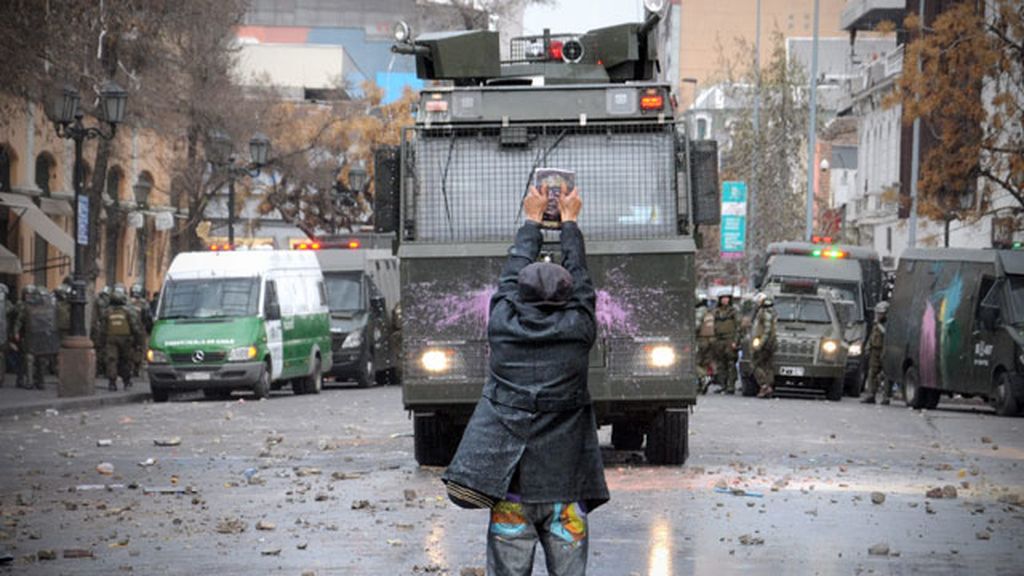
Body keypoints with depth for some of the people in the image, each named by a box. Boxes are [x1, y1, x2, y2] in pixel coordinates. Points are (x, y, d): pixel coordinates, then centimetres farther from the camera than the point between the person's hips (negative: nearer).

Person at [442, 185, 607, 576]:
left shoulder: (503, 327, 1)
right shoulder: (578, 330, 1)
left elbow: (513, 273, 19)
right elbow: (579, 277, 18)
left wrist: (532, 219, 35)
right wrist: (568, 221, 35)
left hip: (508, 482, 0)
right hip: (564, 484, 0)